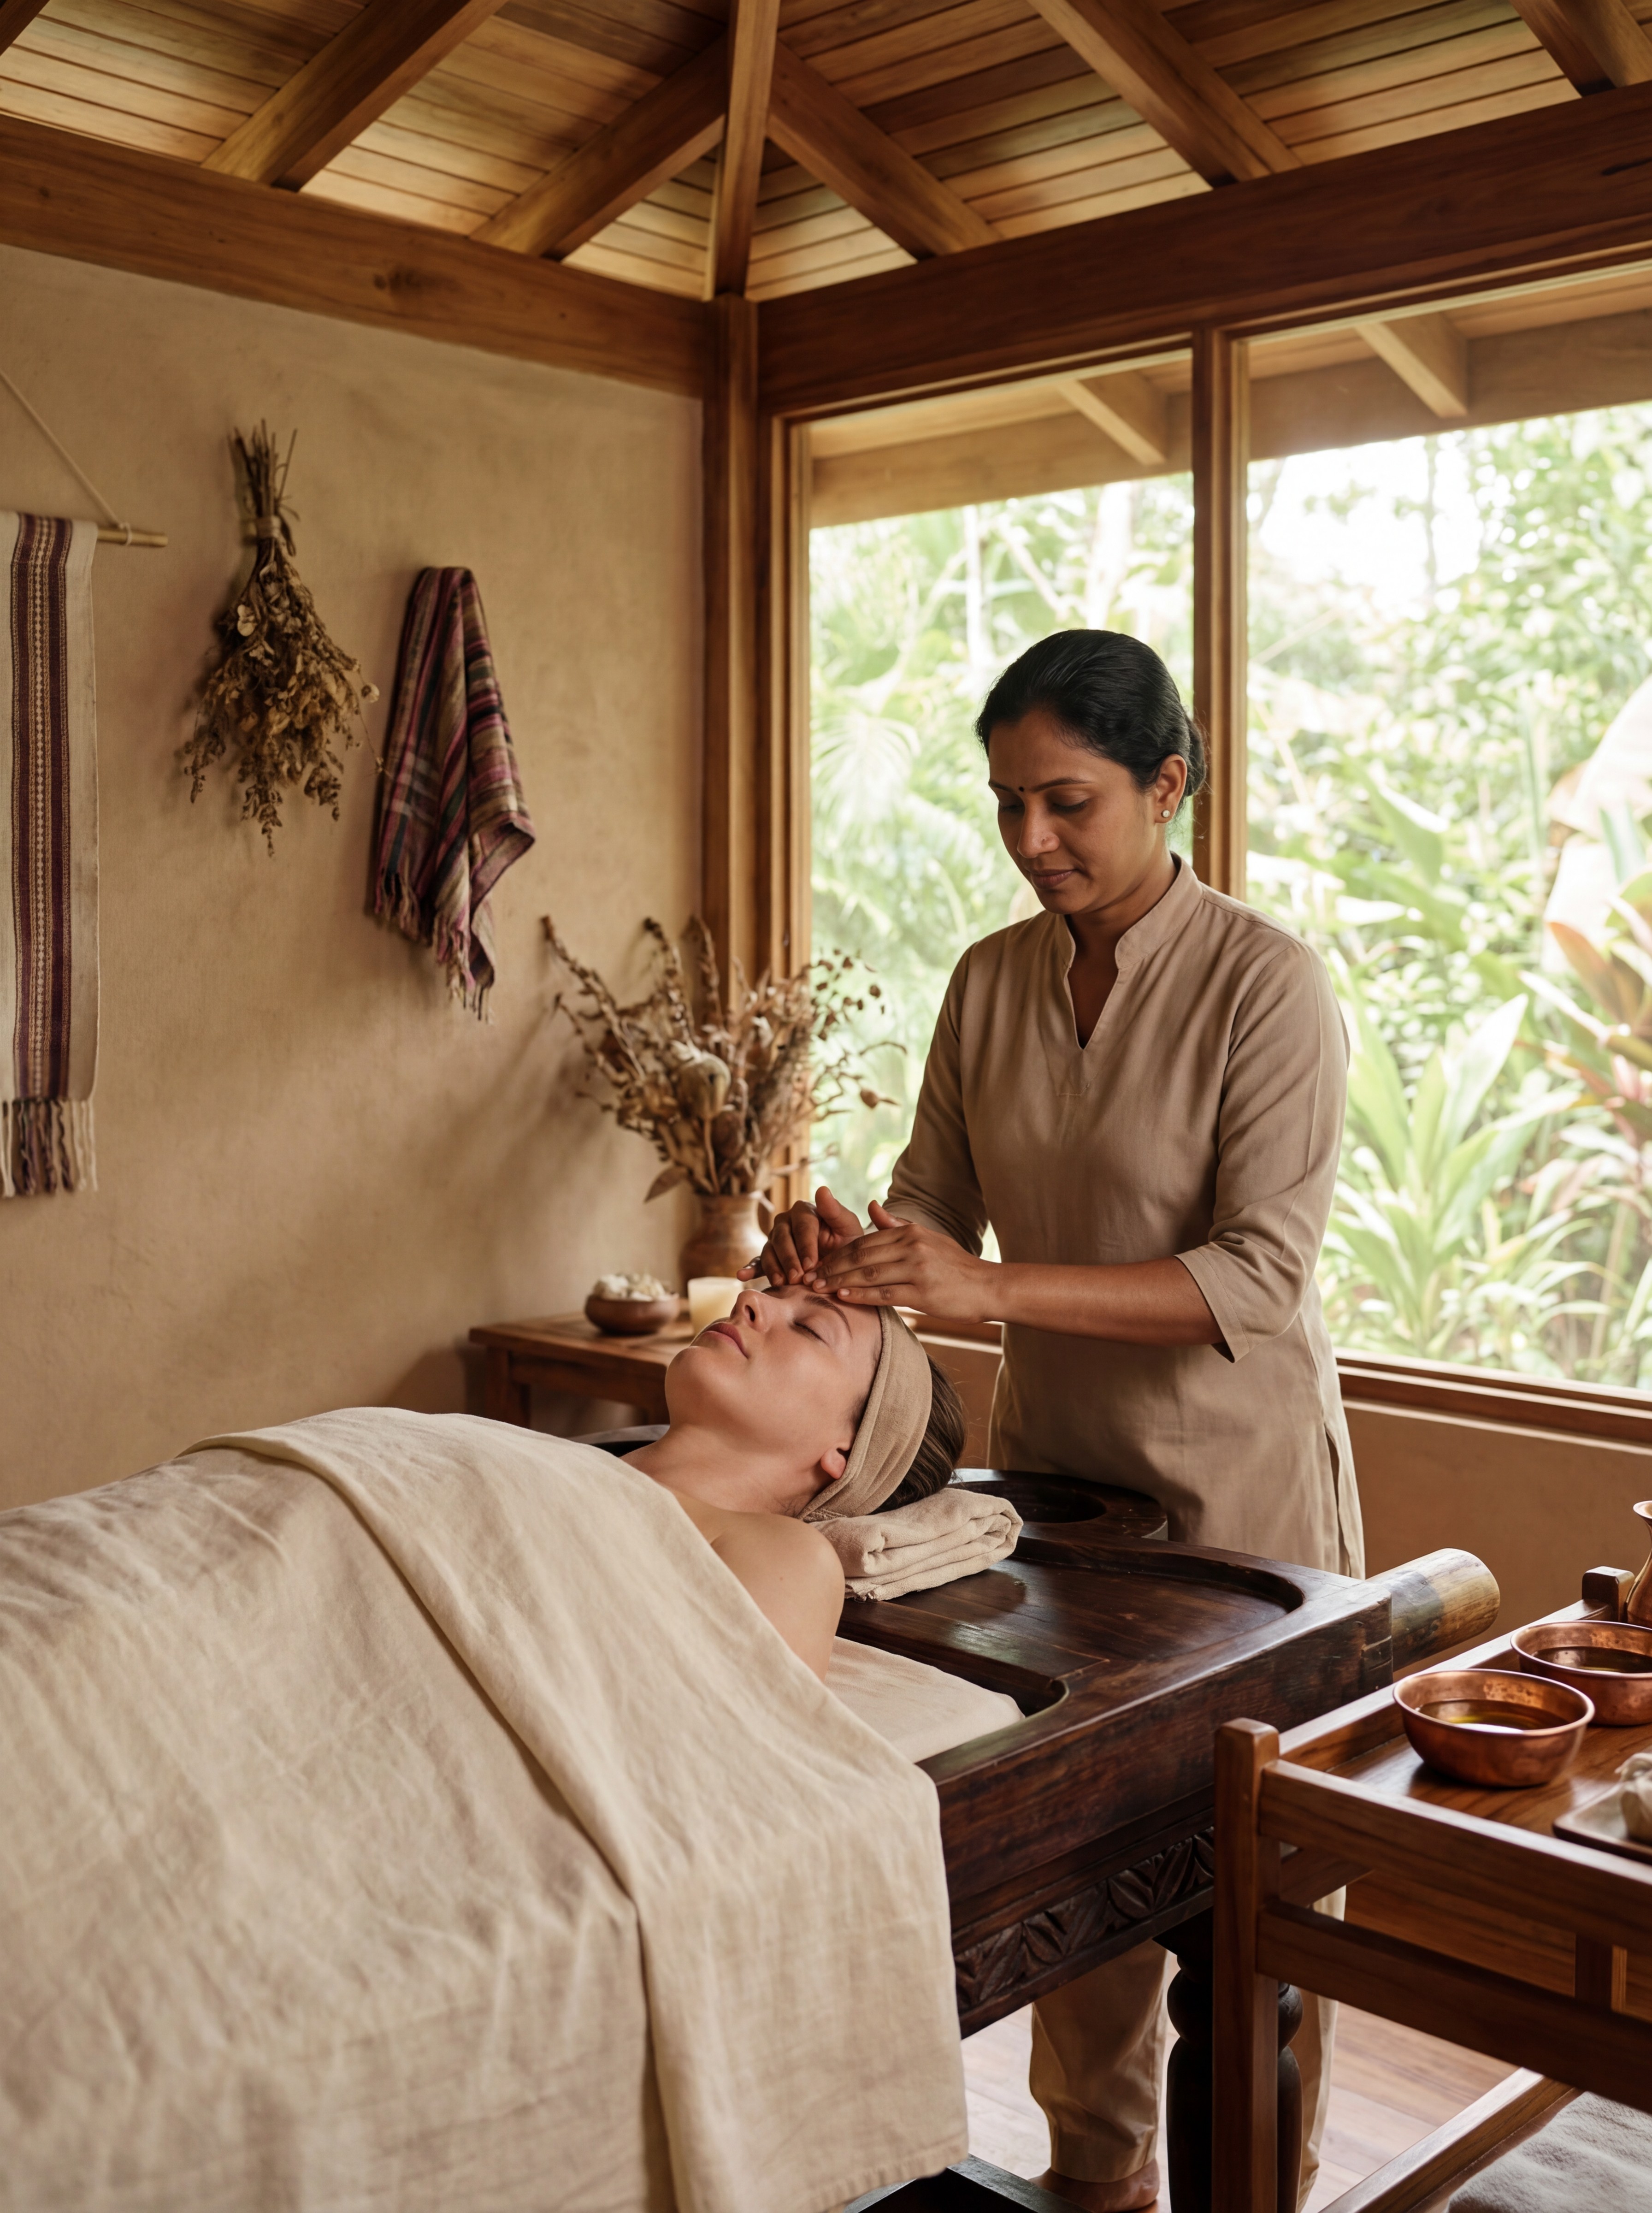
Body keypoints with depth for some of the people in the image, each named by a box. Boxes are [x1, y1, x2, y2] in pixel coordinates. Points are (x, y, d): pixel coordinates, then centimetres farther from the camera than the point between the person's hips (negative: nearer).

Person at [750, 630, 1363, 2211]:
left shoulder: (1263, 981, -15)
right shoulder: (990, 983, 3)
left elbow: (1259, 1276, -21)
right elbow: (934, 1197, 8)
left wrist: (990, 1286, -29)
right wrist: (852, 1250, -16)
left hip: (1236, 1472, -4)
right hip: (1052, 1456, 5)